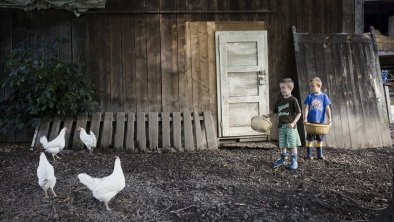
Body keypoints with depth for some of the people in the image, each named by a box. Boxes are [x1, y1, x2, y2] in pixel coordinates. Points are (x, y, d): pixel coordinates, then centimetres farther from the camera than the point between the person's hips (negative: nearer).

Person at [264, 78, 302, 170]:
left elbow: (299, 113, -8)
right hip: (281, 126, 5)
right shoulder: (279, 100, 9)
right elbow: (275, 112, 18)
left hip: (290, 126, -5)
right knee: (282, 145, 11)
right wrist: (268, 115, 4)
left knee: (292, 145, 2)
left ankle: (294, 161, 13)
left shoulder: (293, 100, -8)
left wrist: (293, 123, -17)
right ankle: (283, 159, 27)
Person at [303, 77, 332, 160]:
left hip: (321, 122, 1)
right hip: (310, 122, -1)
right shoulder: (309, 96, -1)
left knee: (320, 139, 10)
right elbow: (306, 108, -4)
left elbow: (327, 108, -1)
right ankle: (309, 154, 13)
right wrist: (305, 119, -12)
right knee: (310, 139, 3)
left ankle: (320, 154, 21)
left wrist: (329, 119, -9)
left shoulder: (324, 96, 0)